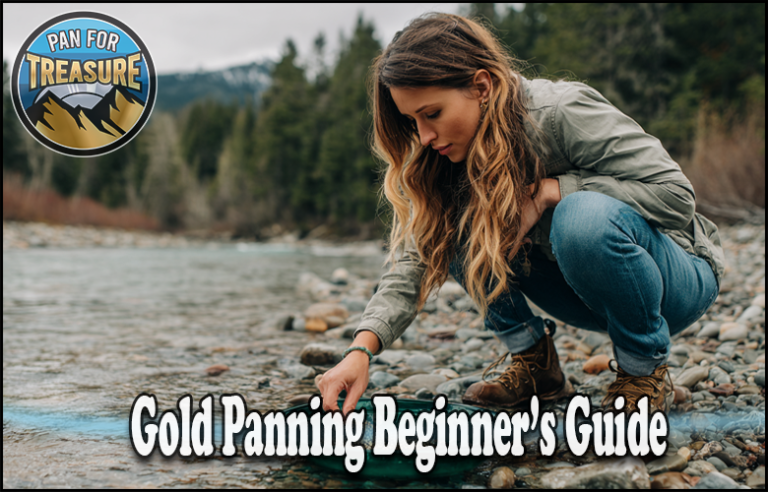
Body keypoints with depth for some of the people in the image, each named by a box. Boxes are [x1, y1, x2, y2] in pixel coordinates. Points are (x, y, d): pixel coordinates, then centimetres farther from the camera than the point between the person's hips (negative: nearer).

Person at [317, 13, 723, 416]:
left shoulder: (563, 113, -26)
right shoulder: (451, 155, -8)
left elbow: (676, 194, -25)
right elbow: (415, 259, -14)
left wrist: (550, 189, -30)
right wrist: (362, 349, -28)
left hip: (677, 278, -5)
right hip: (584, 289, 5)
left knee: (586, 216, -37)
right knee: (454, 224, -15)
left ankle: (644, 370, -13)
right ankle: (534, 363, -1)